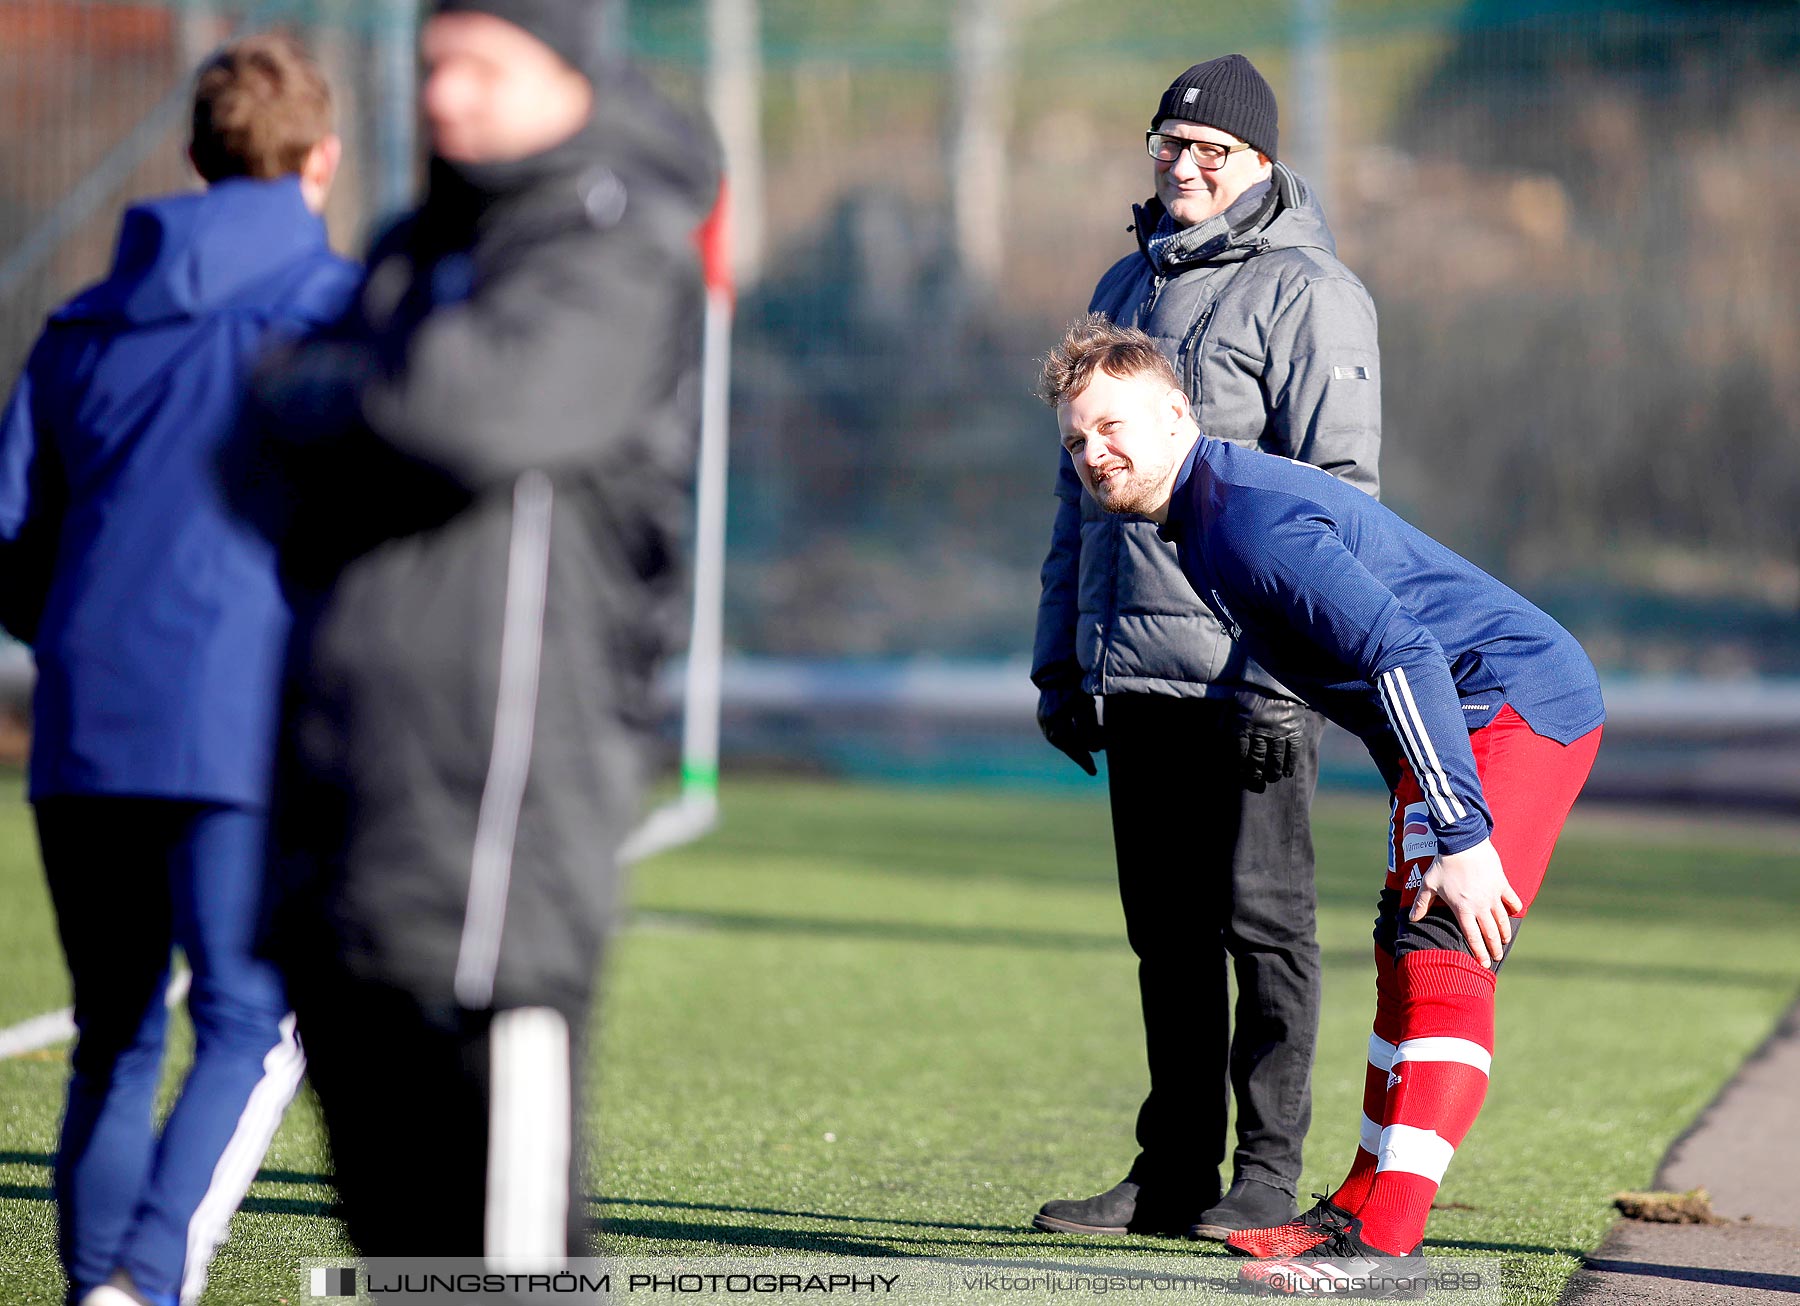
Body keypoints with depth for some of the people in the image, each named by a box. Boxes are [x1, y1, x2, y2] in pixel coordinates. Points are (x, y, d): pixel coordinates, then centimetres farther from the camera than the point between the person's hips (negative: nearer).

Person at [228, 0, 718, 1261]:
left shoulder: (618, 259, -6)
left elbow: (483, 403, -22)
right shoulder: (417, 252, 20)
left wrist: (307, 393, -4)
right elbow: (273, 472, 18)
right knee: (387, 1197, 12)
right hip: (346, 780, 8)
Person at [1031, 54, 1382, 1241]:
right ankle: (1175, 1172, 14)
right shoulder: (1126, 288, 18)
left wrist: (1281, 674, -18)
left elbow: (1335, 496, -12)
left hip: (1249, 672, -7)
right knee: (1167, 931, 9)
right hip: (1134, 673, 7)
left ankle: (1267, 1175, 1)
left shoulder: (1307, 295, -5)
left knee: (1263, 922, -3)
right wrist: (1061, 657, 18)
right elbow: (1082, 484, 23)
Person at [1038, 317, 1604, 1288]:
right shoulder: (1200, 518, 11)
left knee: (1440, 954, -20)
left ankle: (1384, 1240, -27)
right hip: (1457, 723, 11)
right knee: (1408, 949, 17)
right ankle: (1363, 1207, 26)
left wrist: (1462, 833, -32)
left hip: (1512, 702, -11)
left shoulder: (1250, 517, -21)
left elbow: (1403, 654, -29)